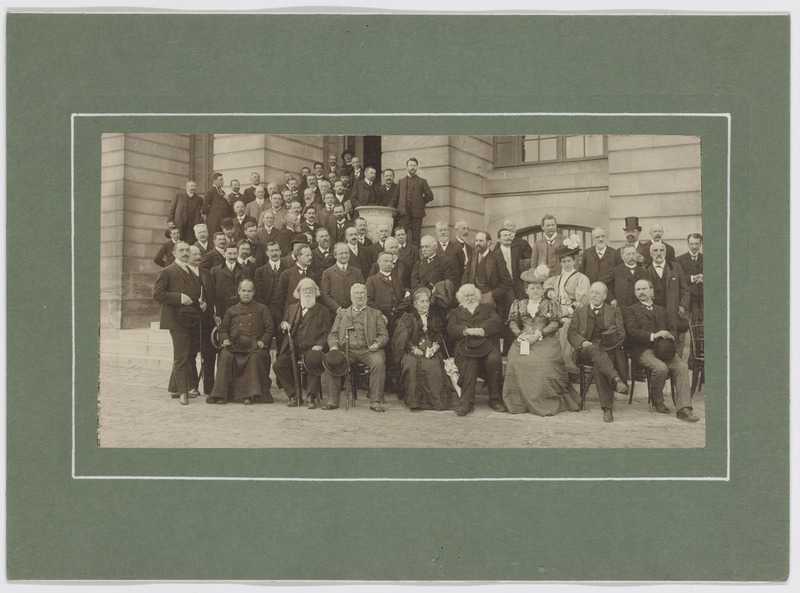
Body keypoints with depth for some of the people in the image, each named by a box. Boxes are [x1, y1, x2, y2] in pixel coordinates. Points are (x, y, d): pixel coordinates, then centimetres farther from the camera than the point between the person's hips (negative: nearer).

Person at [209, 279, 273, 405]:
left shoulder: (262, 309, 19)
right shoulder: (231, 311, 25)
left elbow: (269, 329, 10)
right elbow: (223, 329, 21)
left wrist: (263, 341, -8)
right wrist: (224, 339, -1)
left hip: (254, 345, -2)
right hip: (234, 344, 2)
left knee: (255, 357, -36)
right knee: (225, 356, -31)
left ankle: (249, 394, -33)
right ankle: (220, 394, -29)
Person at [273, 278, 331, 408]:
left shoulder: (322, 311, 12)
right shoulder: (292, 309, 23)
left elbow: (326, 332, 5)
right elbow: (284, 324, 27)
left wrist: (319, 345, -13)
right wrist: (283, 325, 2)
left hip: (310, 349, -3)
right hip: (292, 348, 3)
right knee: (277, 365, -22)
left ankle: (312, 397, -22)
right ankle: (293, 396, -12)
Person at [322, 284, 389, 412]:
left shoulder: (376, 314, 21)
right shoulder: (342, 313, 25)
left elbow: (384, 335, 13)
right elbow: (333, 334, 18)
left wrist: (377, 343, -10)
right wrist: (334, 345, -5)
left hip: (368, 350, -1)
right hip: (347, 350, 1)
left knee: (379, 363, -33)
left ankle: (375, 402, -29)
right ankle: (332, 400, -19)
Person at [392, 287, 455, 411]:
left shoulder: (435, 319, 24)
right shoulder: (407, 319, 14)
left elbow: (440, 337, 13)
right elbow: (402, 339, 3)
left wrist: (434, 347, -7)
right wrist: (414, 349, -13)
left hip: (432, 353, 2)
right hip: (412, 352, -2)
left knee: (434, 366, -32)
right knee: (412, 364, -36)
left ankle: (435, 400, -23)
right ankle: (414, 399, -27)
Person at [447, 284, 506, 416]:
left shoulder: (487, 309, 29)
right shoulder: (455, 313, 28)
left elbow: (497, 322, 7)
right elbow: (452, 330, 7)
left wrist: (482, 330, -12)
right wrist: (468, 331, -13)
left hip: (488, 346, 1)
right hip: (466, 348, -1)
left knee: (494, 360, -33)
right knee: (469, 364, -34)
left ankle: (495, 399, -21)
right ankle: (467, 401, -33)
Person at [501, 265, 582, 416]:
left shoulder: (551, 304, 14)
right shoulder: (519, 305, 21)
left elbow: (555, 324, 2)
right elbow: (512, 323, 11)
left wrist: (539, 333, -11)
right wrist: (522, 335, -8)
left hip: (545, 341, -2)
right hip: (523, 341, 2)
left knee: (545, 363, -30)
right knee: (516, 362, -26)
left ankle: (545, 403, -22)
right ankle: (519, 403, -17)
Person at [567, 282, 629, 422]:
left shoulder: (614, 312, 19)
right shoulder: (579, 311, 20)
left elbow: (621, 335, 6)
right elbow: (571, 333, 8)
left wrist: (610, 344, -14)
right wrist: (583, 342, -13)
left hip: (608, 350, 0)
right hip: (586, 350, 1)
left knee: (599, 365, -36)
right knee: (594, 349, -37)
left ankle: (607, 408, -39)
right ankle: (615, 378, -53)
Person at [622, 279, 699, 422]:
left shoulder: (661, 310, 30)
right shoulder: (630, 310, 13)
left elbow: (672, 328, 19)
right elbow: (632, 332, -3)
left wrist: (668, 337, -6)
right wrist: (653, 336, -17)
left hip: (663, 347, 4)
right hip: (642, 350, -4)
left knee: (682, 366, -25)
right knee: (661, 368, -33)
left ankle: (683, 409, -28)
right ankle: (657, 402, -6)